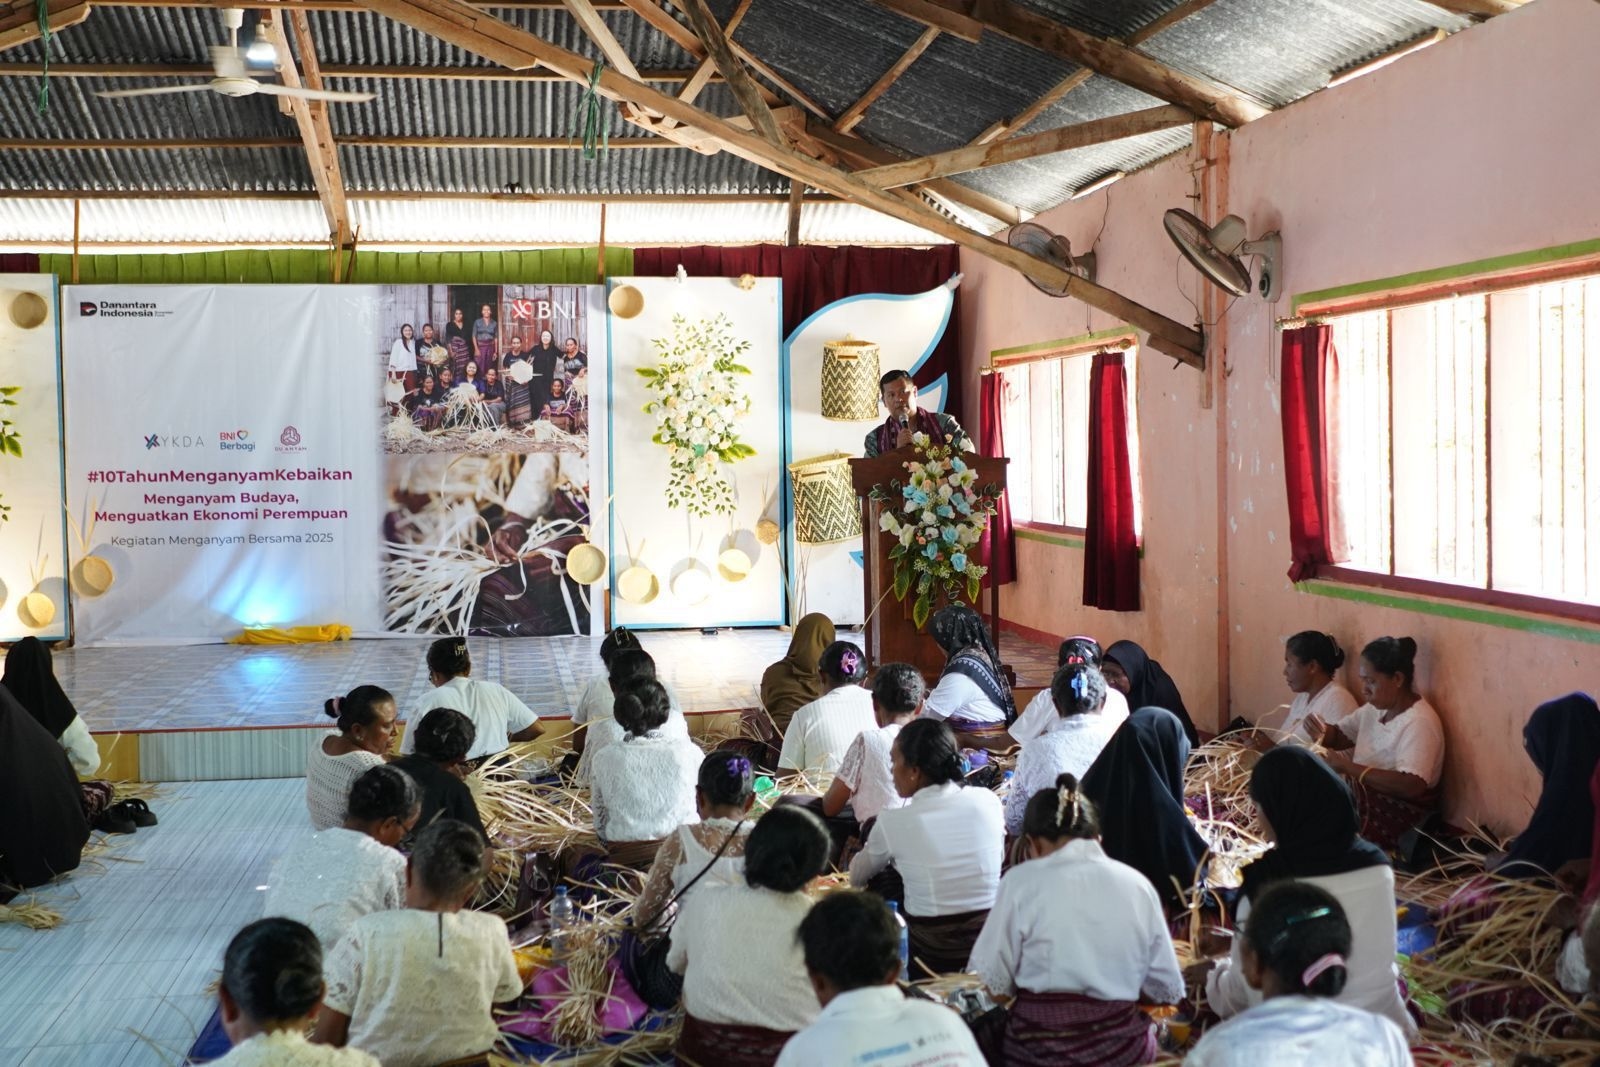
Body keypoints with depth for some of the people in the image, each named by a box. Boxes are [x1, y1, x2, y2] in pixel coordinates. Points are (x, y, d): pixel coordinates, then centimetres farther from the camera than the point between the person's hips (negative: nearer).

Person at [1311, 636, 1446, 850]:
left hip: (1396, 820, -8)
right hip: (1361, 801, 8)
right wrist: (1322, 731, -3)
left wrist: (1349, 767, -27)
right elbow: (1340, 736, 21)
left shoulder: (1419, 722, -18)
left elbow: (1412, 786, -29)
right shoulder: (1375, 708, 9)